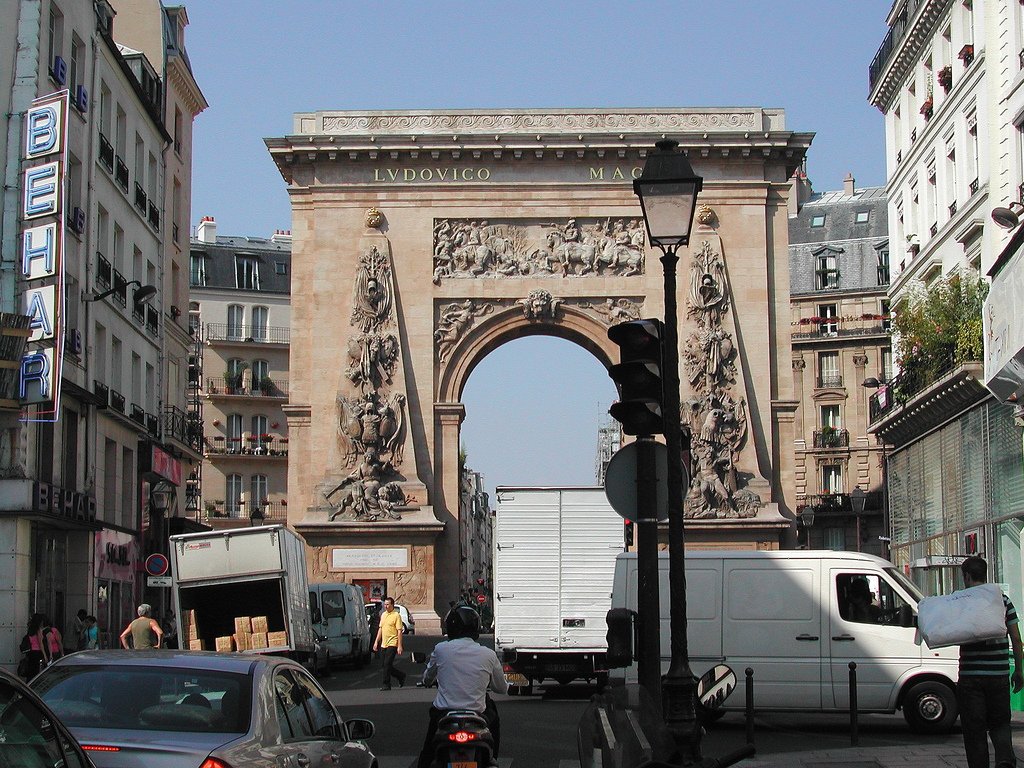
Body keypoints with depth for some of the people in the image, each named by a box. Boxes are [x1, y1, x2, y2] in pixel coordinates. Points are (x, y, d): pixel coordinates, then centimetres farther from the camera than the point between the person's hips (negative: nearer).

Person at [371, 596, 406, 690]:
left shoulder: (396, 615, -8)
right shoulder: (383, 615, 14)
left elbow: (399, 631, -11)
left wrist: (399, 646, -16)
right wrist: (376, 641, 13)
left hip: (392, 644, -8)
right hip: (384, 644, 8)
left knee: (387, 664, -11)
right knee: (383, 665, 9)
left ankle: (386, 685, -3)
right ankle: (401, 676, 26)